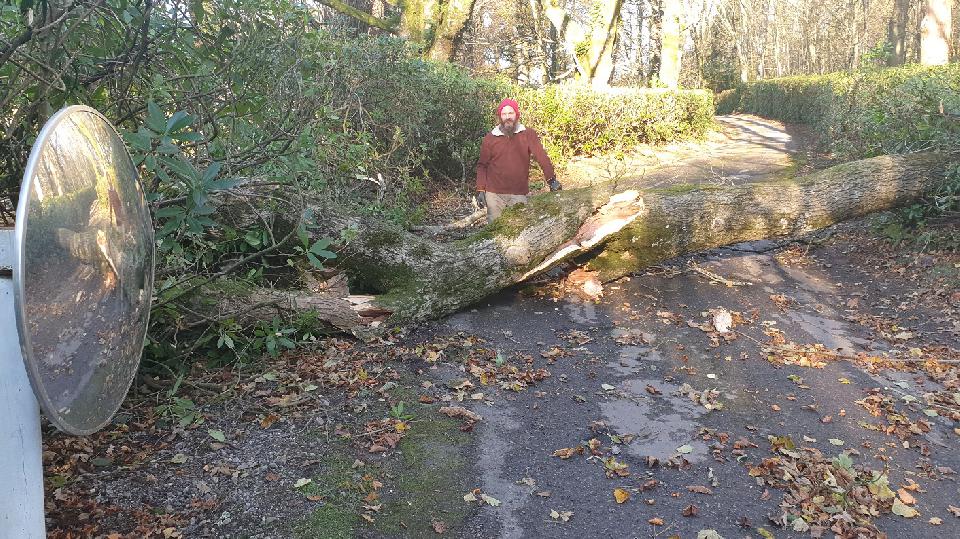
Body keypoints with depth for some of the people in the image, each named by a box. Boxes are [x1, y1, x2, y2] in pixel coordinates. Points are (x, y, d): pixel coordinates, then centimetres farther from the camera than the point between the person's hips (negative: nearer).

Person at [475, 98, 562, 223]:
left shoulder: (528, 134, 2)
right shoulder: (490, 138, 5)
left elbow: (541, 156, -8)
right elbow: (482, 166, 8)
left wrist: (551, 179, -21)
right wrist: (480, 190, 0)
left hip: (520, 194, 0)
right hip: (495, 194, 1)